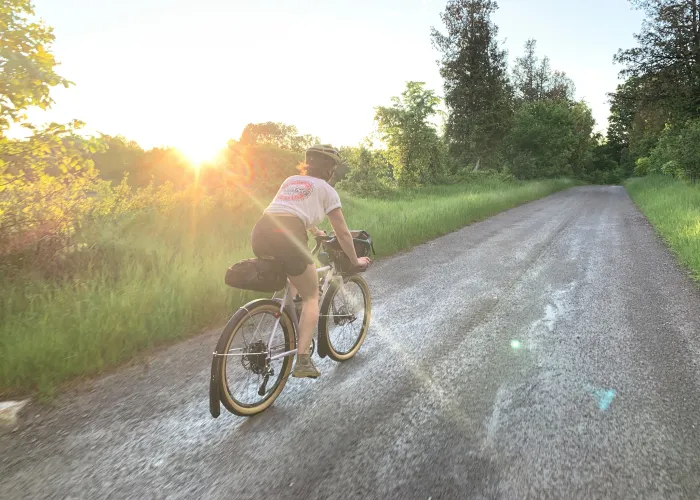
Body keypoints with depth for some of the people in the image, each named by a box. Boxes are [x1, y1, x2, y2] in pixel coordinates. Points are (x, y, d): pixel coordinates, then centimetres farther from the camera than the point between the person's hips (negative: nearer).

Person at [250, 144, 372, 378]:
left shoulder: (290, 180, 30)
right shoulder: (326, 189, 14)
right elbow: (342, 232, 15)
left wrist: (316, 231, 62)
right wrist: (355, 260, 28)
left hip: (259, 234, 6)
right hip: (286, 237, -6)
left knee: (294, 278, 34)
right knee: (311, 296, 11)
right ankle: (303, 360, 2)